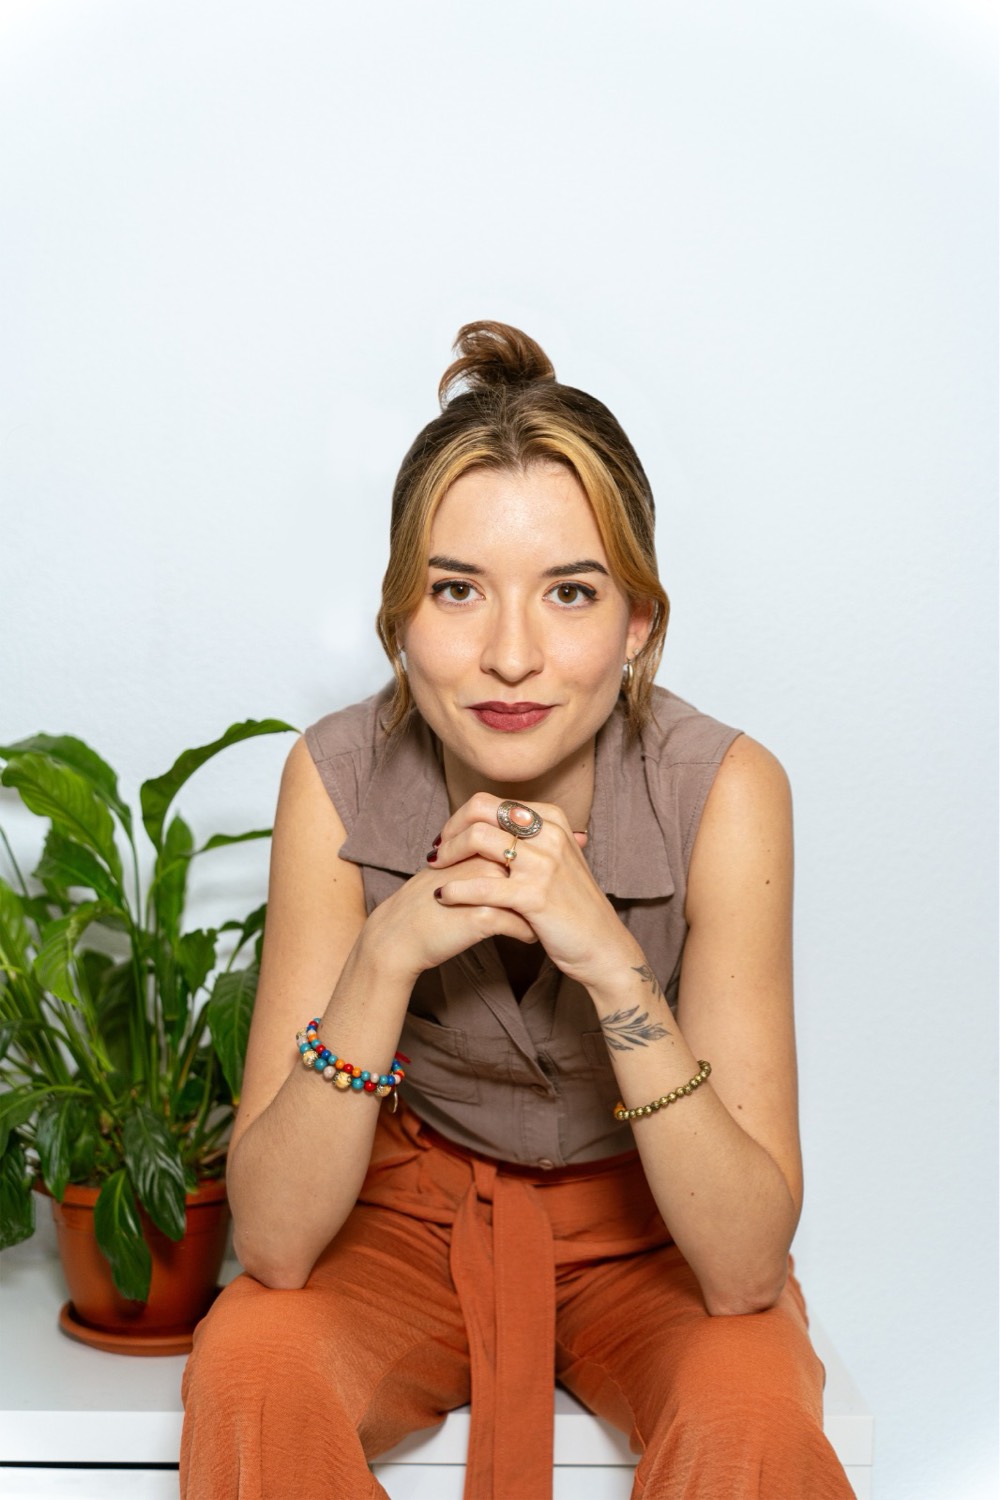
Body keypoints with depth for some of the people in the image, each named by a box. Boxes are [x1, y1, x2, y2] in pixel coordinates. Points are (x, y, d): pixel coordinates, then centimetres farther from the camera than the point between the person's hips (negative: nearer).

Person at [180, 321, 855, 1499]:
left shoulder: (723, 792, -23)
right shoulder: (338, 781, -19)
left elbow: (746, 1270, -25)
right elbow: (272, 1244, -22)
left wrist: (612, 963, -38)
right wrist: (389, 954, -36)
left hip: (654, 1236, 0)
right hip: (416, 1211, 1)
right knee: (247, 1366, -29)